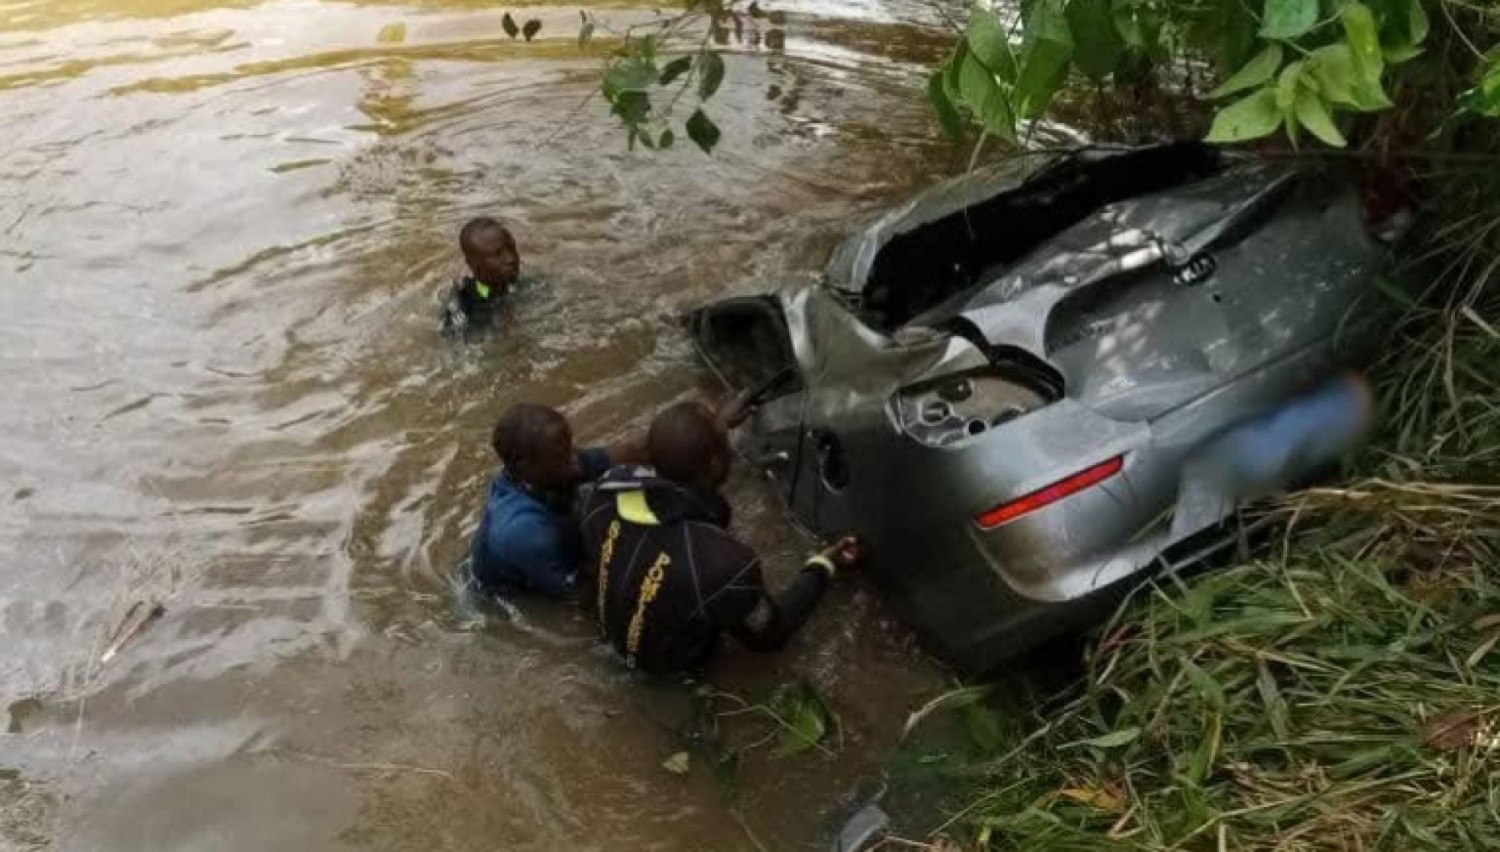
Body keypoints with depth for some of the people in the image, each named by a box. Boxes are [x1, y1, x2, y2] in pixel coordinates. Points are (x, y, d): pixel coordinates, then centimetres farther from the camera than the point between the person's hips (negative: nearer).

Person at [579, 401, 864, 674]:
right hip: (666, 662, -3)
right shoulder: (726, 563, -42)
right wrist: (823, 568, -5)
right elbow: (768, 634, -20)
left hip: (608, 628, 4)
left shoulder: (604, 496, -28)